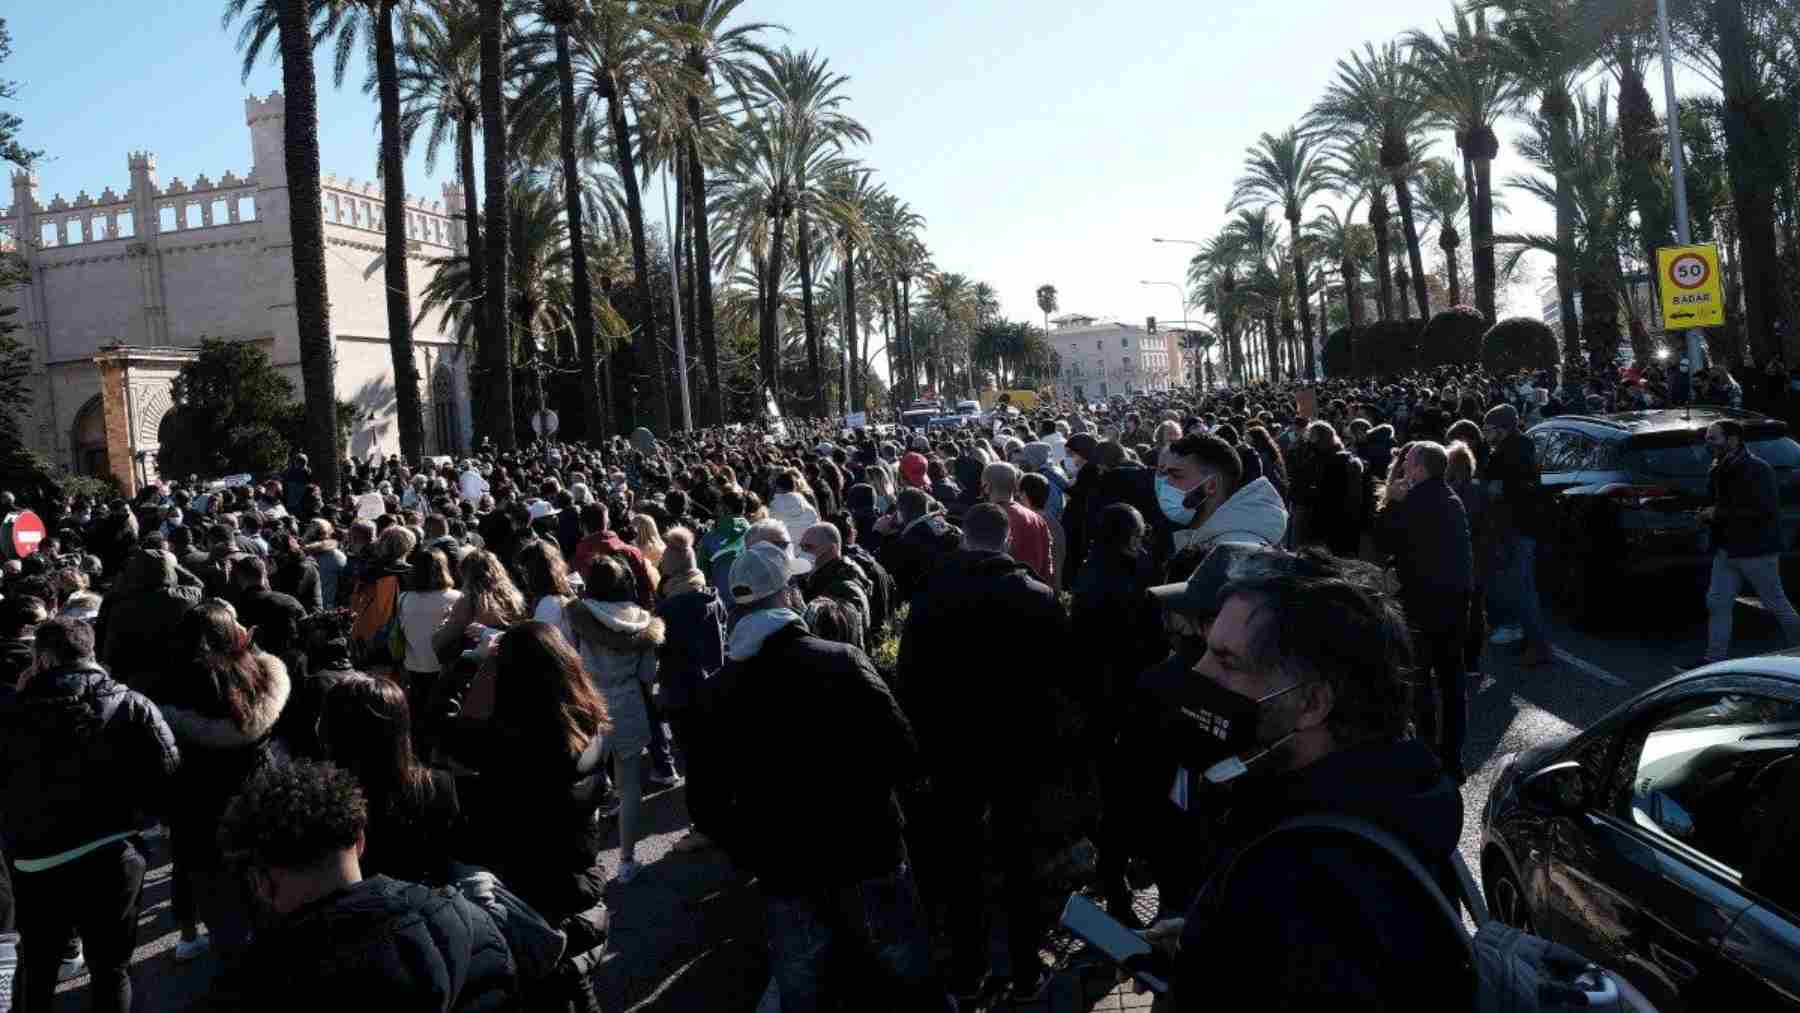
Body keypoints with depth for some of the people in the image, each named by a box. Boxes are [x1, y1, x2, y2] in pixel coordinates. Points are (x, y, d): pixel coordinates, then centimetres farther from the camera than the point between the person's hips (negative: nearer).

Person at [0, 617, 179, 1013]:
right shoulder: (132, 706, -9)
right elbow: (169, 783, -12)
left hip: (35, 863, 1)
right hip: (112, 859, -1)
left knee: (36, 966, 24)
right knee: (111, 969, 14)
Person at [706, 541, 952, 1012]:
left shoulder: (717, 691, -5)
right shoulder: (840, 660, -15)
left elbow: (712, 798, 1)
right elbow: (904, 760, -15)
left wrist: (751, 858, 15)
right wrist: (863, 786, 5)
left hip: (783, 874, 3)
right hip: (866, 858, -3)